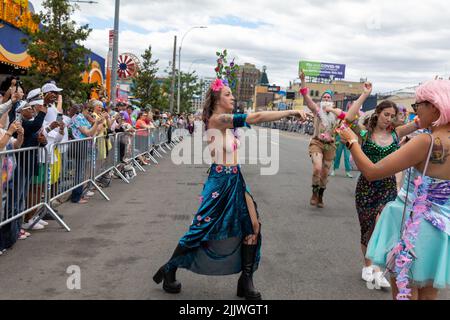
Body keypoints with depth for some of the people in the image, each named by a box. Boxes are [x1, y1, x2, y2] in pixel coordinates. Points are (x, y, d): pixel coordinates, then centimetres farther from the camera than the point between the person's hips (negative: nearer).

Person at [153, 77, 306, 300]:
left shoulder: (225, 122, 13)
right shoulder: (216, 119, -16)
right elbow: (257, 117, -21)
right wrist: (291, 112, -20)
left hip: (235, 181, 9)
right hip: (220, 182, -9)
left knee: (252, 227, 3)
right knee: (202, 229, 2)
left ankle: (246, 282, 12)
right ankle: (169, 271, 22)